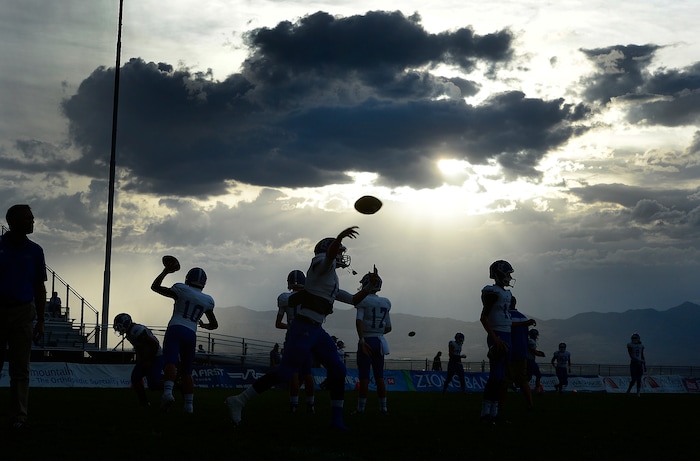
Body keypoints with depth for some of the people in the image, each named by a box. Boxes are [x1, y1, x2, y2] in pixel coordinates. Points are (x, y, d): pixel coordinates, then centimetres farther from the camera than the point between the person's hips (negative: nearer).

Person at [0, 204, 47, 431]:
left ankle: (19, 417, 0)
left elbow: (39, 288, 9)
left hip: (23, 313, 1)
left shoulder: (35, 251, 7)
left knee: (20, 368, 0)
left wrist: (40, 321, 4)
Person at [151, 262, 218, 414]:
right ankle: (189, 404, 6)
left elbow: (155, 287, 12)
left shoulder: (182, 290, 5)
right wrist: (203, 325, 48)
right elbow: (214, 325, 27)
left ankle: (168, 391, -43)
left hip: (175, 329, -4)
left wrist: (166, 271, 23)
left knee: (170, 362, -20)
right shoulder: (207, 301, 16)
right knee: (187, 370, 11)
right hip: (191, 334, 4)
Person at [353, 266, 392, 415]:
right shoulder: (385, 303, 9)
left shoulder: (363, 301, -8)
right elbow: (388, 328, 13)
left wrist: (362, 340, -21)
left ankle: (361, 408, 0)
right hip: (380, 341, 5)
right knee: (379, 376, 11)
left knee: (364, 377, -2)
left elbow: (359, 321, -20)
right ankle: (383, 408, 11)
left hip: (366, 341, -5)